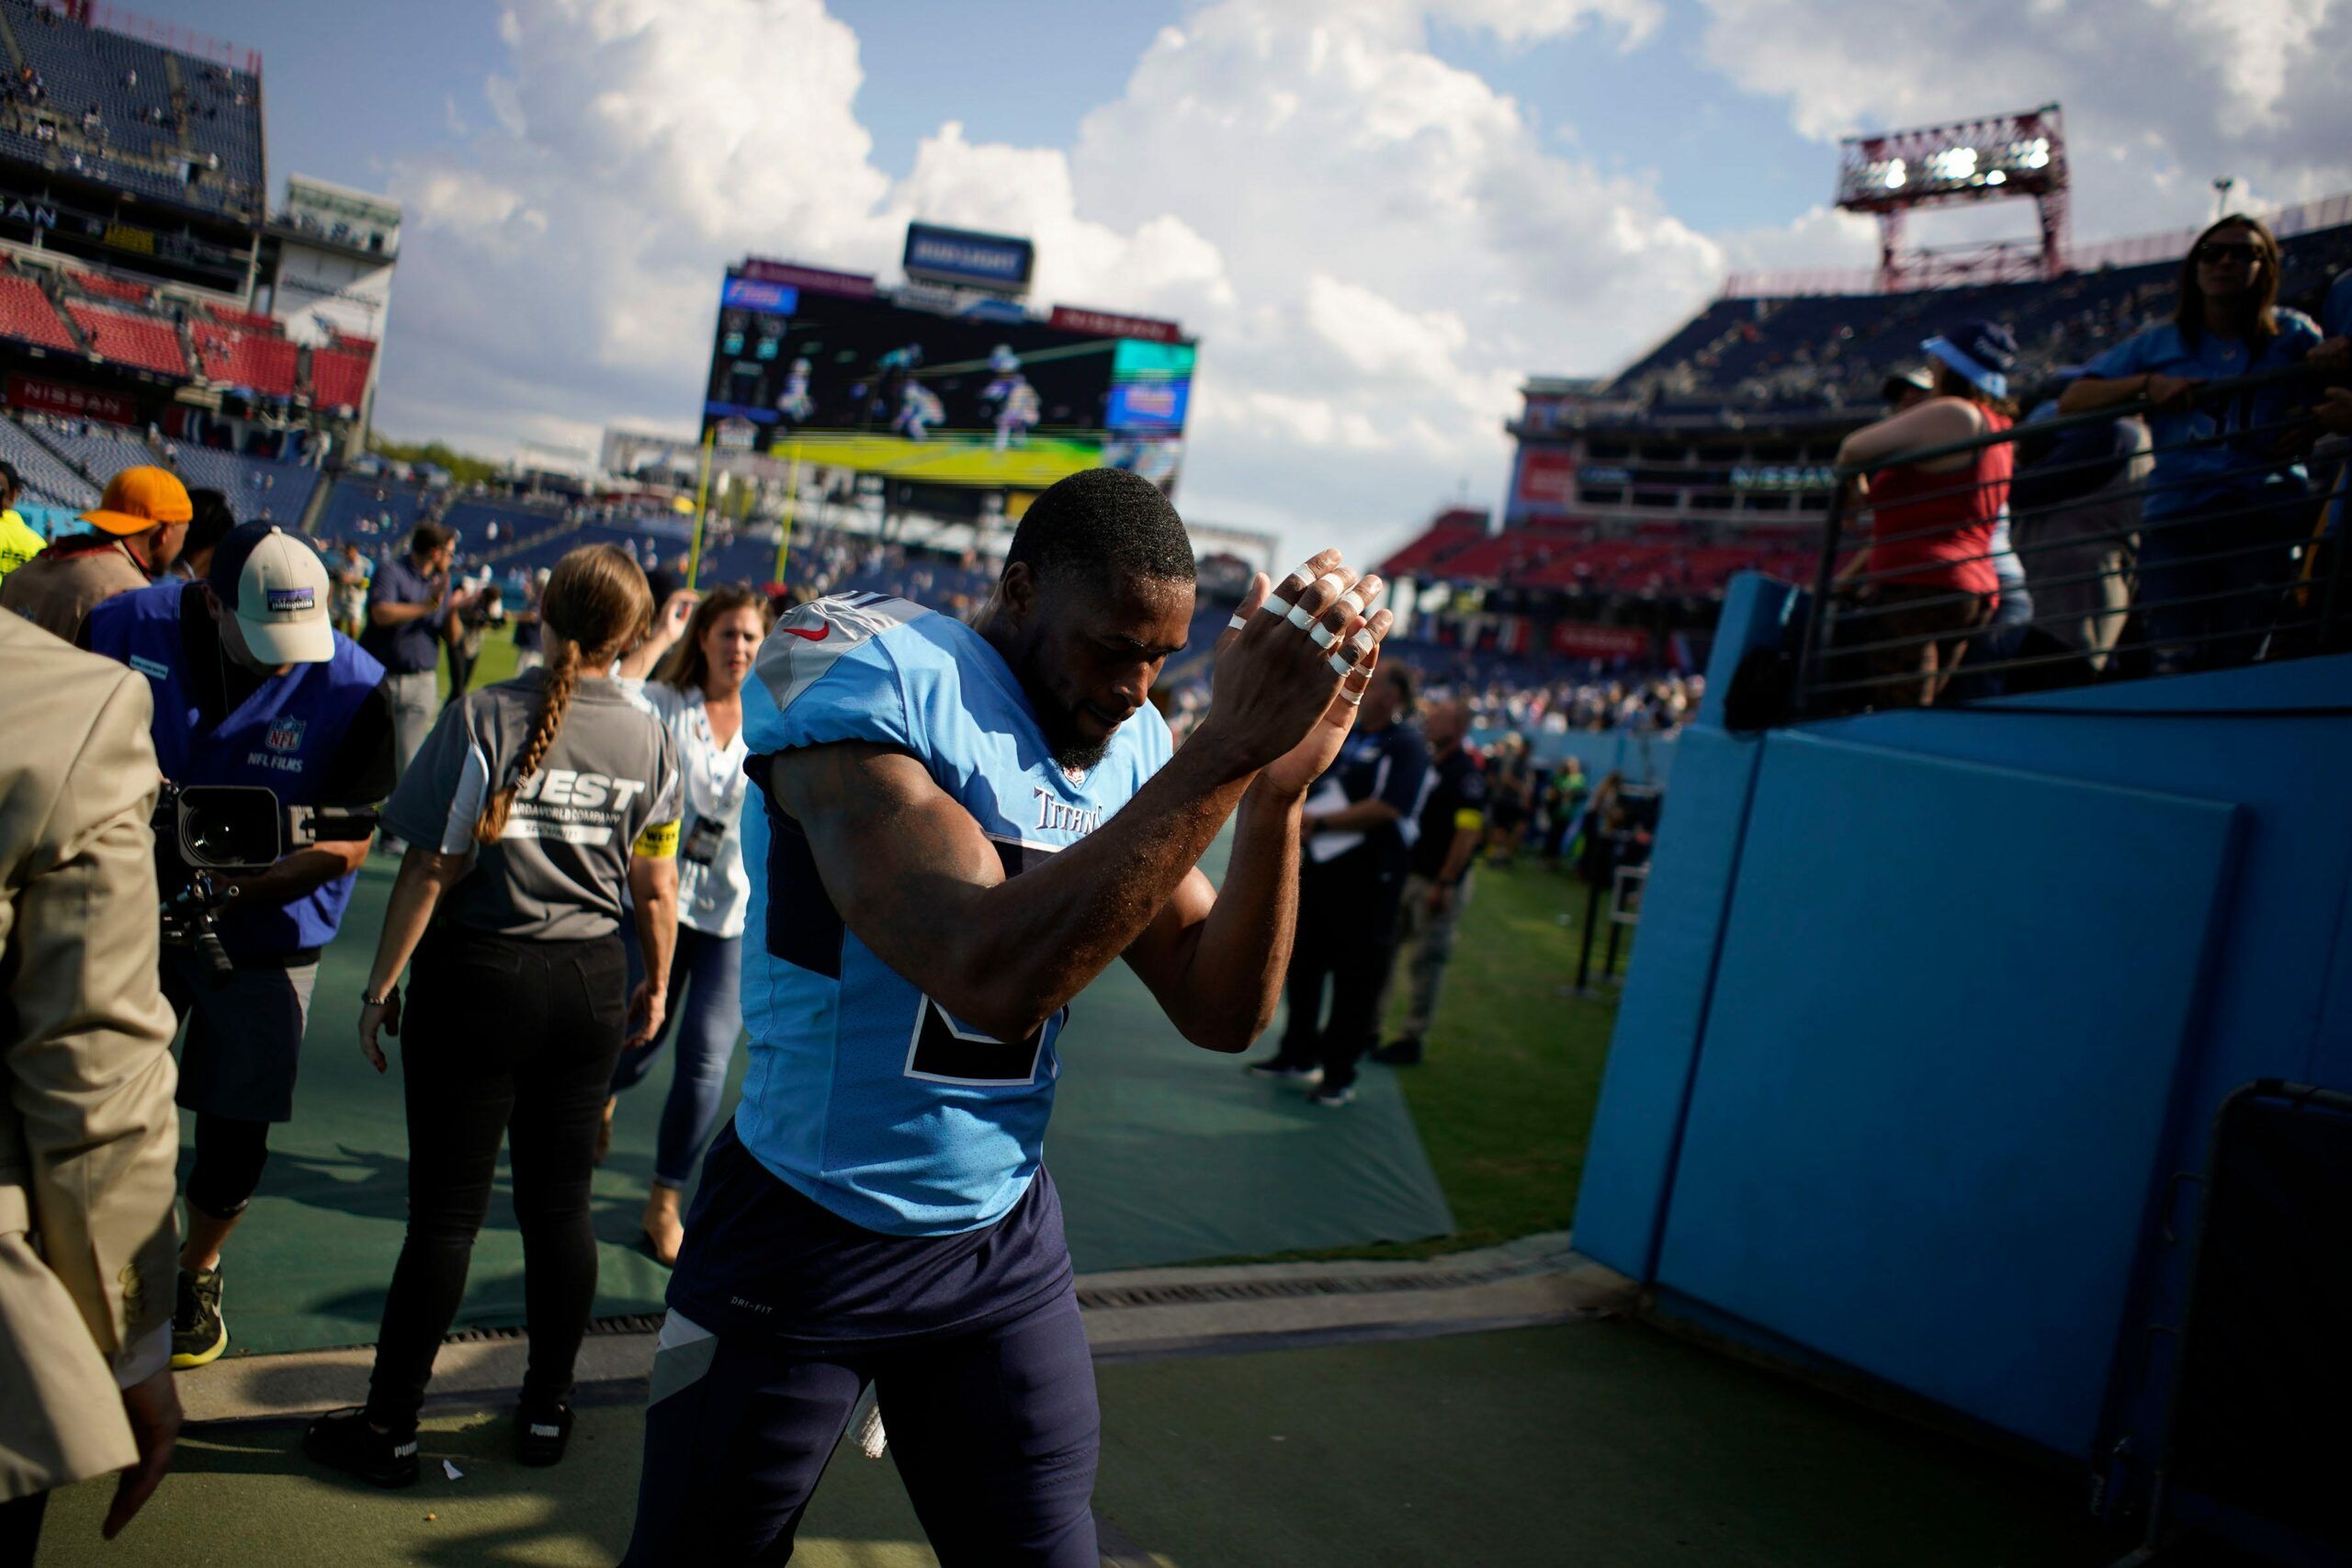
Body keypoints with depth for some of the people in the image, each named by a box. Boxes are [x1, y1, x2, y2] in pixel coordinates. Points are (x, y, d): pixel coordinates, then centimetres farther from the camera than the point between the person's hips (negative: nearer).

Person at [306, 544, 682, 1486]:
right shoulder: (648, 739, -2)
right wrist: (655, 989, 17)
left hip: (477, 980, -3)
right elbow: (656, 891, 3)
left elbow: (431, 869, -12)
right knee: (559, 1201, 13)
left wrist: (381, 986, -3)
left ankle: (389, 1427, 18)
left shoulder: (484, 716, -12)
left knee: (446, 1210, 5)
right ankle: (547, 1410, 26)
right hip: (588, 985, 3)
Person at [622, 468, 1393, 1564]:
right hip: (805, 1238, -5)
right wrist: (1229, 748, -36)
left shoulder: (1130, 745, 0)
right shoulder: (869, 674, -21)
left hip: (1003, 1244, 5)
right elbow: (991, 974, -36)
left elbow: (1221, 1013, -5)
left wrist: (1279, 791, -19)